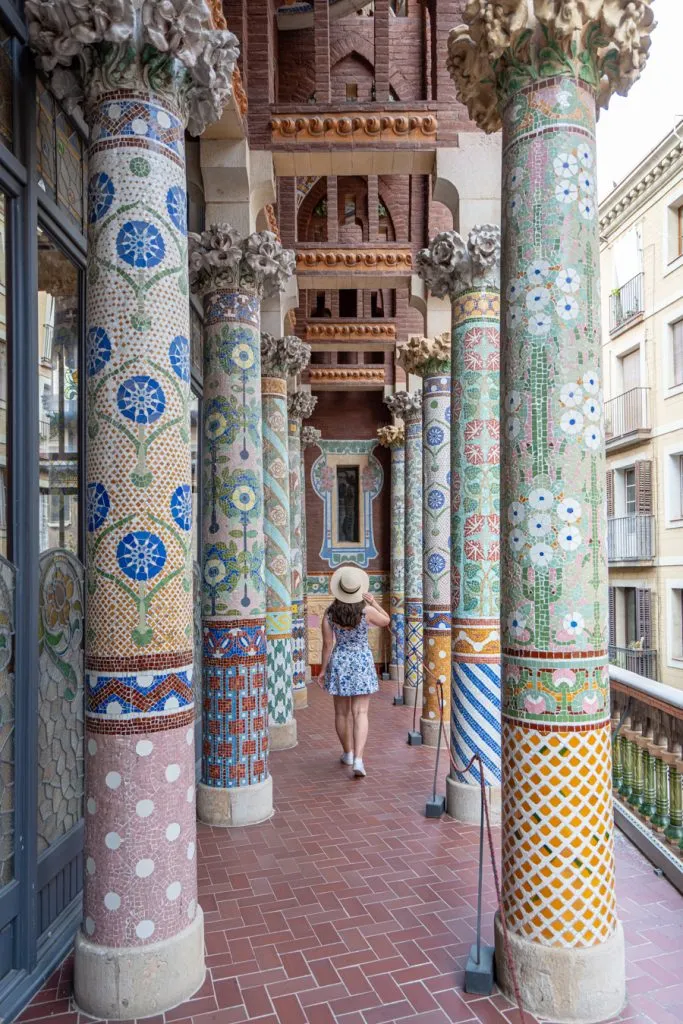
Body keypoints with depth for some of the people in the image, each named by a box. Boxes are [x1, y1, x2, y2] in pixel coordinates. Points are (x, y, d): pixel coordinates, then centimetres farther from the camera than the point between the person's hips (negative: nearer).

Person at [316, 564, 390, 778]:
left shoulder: (329, 613, -10)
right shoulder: (367, 611, -13)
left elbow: (327, 644, -7)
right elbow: (386, 621, 7)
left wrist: (323, 670, 2)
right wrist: (374, 603, 0)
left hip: (339, 662, 2)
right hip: (362, 662, -1)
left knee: (342, 712, 17)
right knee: (360, 713, -1)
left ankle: (348, 753, 31)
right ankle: (358, 760, -14)